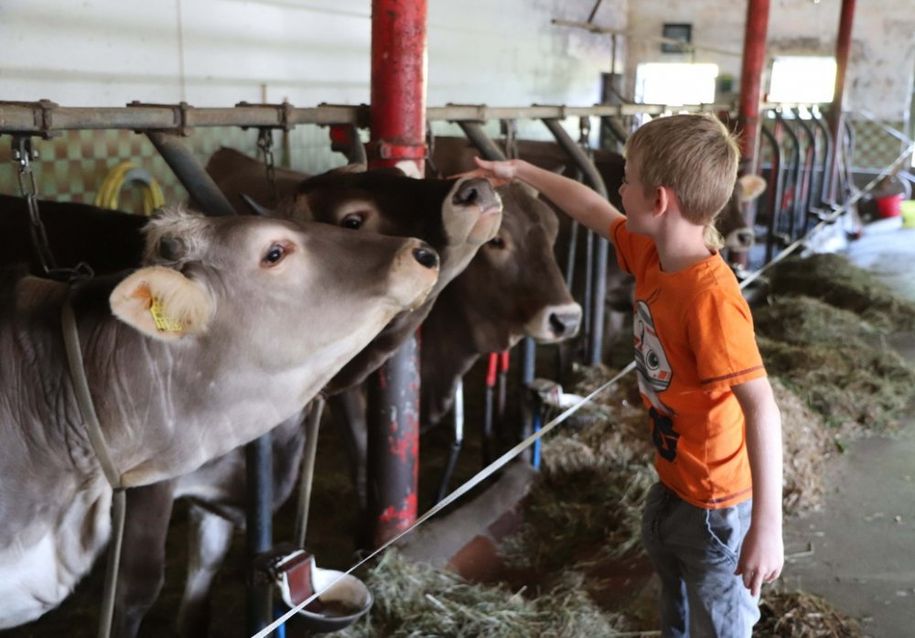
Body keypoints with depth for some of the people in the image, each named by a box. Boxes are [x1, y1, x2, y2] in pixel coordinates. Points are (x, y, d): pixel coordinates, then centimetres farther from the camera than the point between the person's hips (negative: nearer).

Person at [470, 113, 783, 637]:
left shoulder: (710, 297, -33)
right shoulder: (650, 254, -6)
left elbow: (762, 409, -35)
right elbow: (593, 210, 12)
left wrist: (766, 526, -36)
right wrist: (520, 171, 21)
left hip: (714, 503, -9)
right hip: (673, 482, 9)